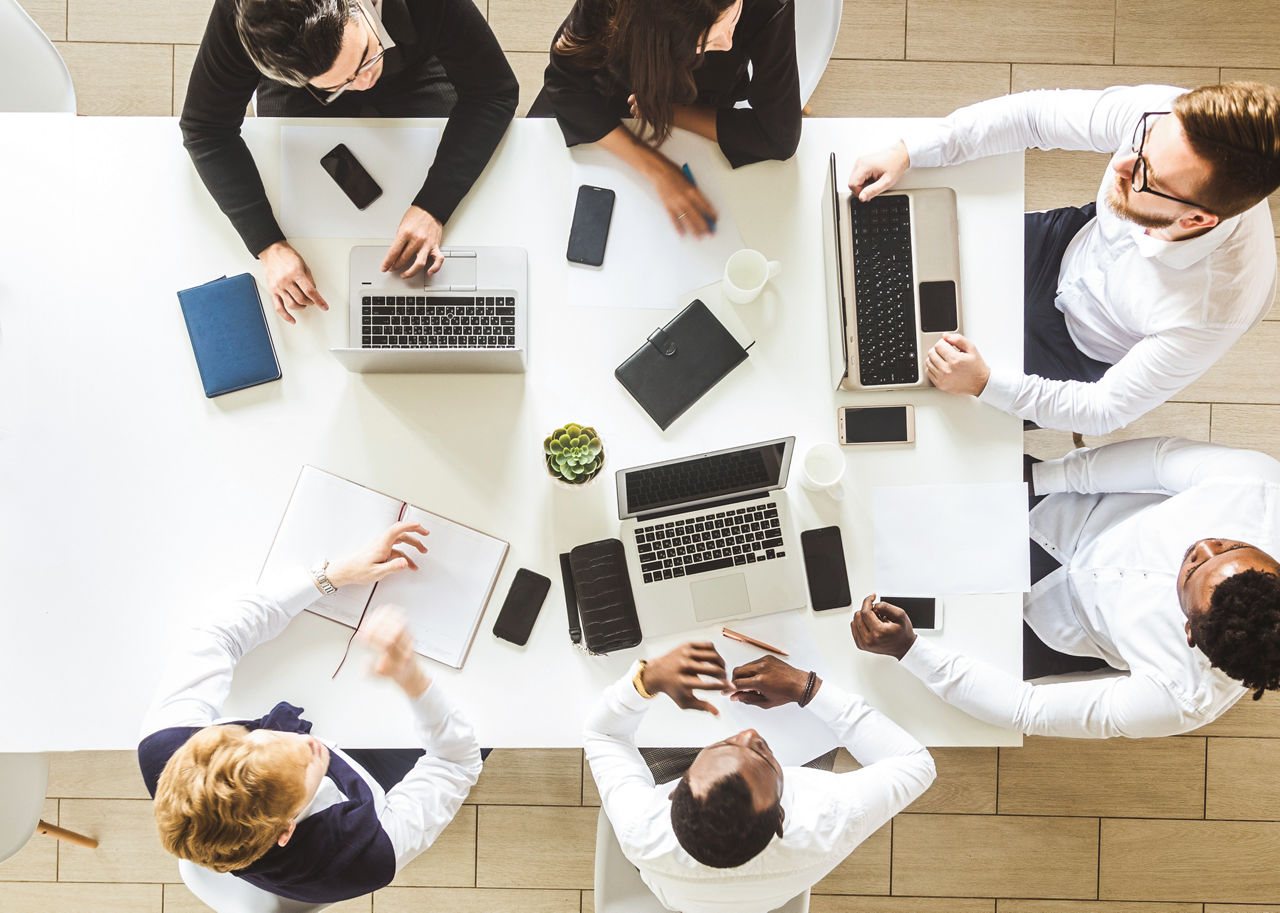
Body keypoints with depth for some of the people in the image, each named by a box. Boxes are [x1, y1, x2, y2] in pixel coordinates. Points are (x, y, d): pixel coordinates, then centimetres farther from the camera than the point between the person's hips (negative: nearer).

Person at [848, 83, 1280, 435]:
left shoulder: (1211, 314, -42)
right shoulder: (1167, 117, -35)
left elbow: (1106, 410, -27)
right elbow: (1035, 113, -21)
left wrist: (984, 383, -35)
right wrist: (907, 152, -28)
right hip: (1075, 241, 4)